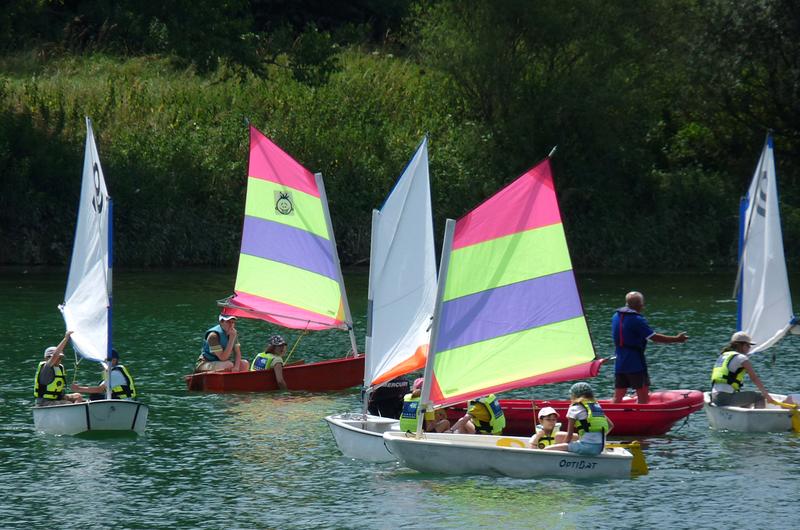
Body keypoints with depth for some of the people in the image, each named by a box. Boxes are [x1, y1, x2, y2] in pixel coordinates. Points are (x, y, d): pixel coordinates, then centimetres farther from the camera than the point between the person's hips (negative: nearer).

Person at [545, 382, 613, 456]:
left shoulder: (575, 408, 0)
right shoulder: (597, 407, 19)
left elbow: (569, 434, -1)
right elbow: (610, 425, 26)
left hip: (586, 446, -8)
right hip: (600, 448, 8)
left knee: (547, 450, -4)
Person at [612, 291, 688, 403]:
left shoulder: (616, 316, 8)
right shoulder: (637, 320, -15)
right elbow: (654, 337, -15)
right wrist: (676, 339, -8)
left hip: (619, 364, 7)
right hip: (636, 364, -7)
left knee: (618, 396, 10)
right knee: (643, 396, 0)